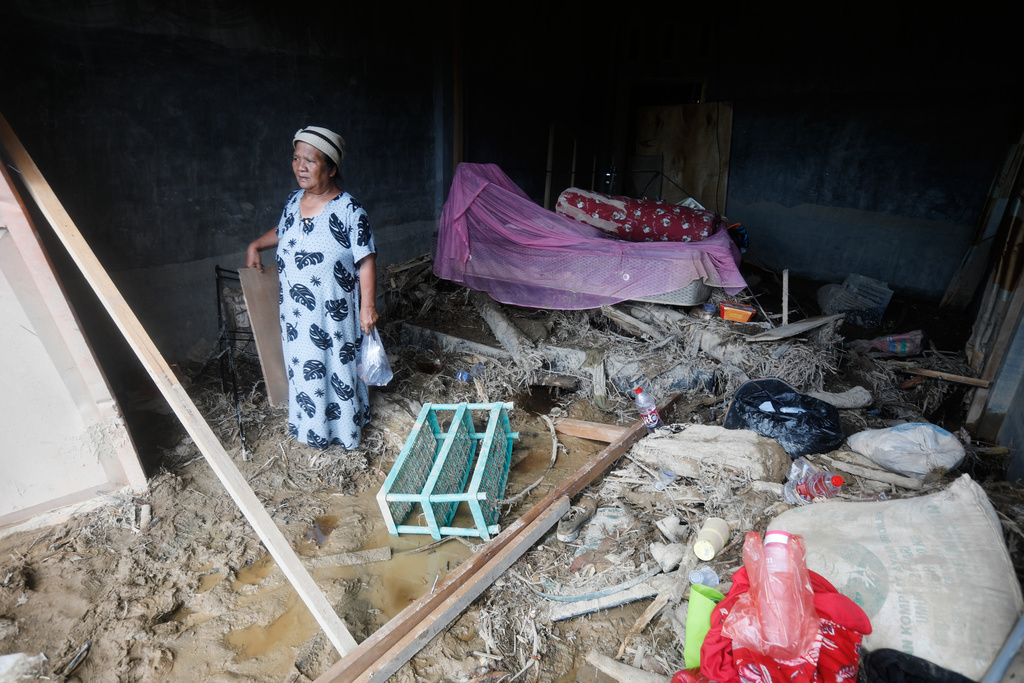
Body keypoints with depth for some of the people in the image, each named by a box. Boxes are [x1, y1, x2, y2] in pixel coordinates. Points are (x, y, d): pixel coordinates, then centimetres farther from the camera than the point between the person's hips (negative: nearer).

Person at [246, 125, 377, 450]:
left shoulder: (349, 210, -16)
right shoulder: (294, 202, 4)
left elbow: (366, 261, -15)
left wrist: (368, 305, -17)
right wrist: (255, 245, 13)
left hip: (335, 314, -6)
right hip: (297, 313, 6)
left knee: (340, 368, 9)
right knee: (304, 369, 17)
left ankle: (347, 429, 32)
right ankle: (316, 430, 39)